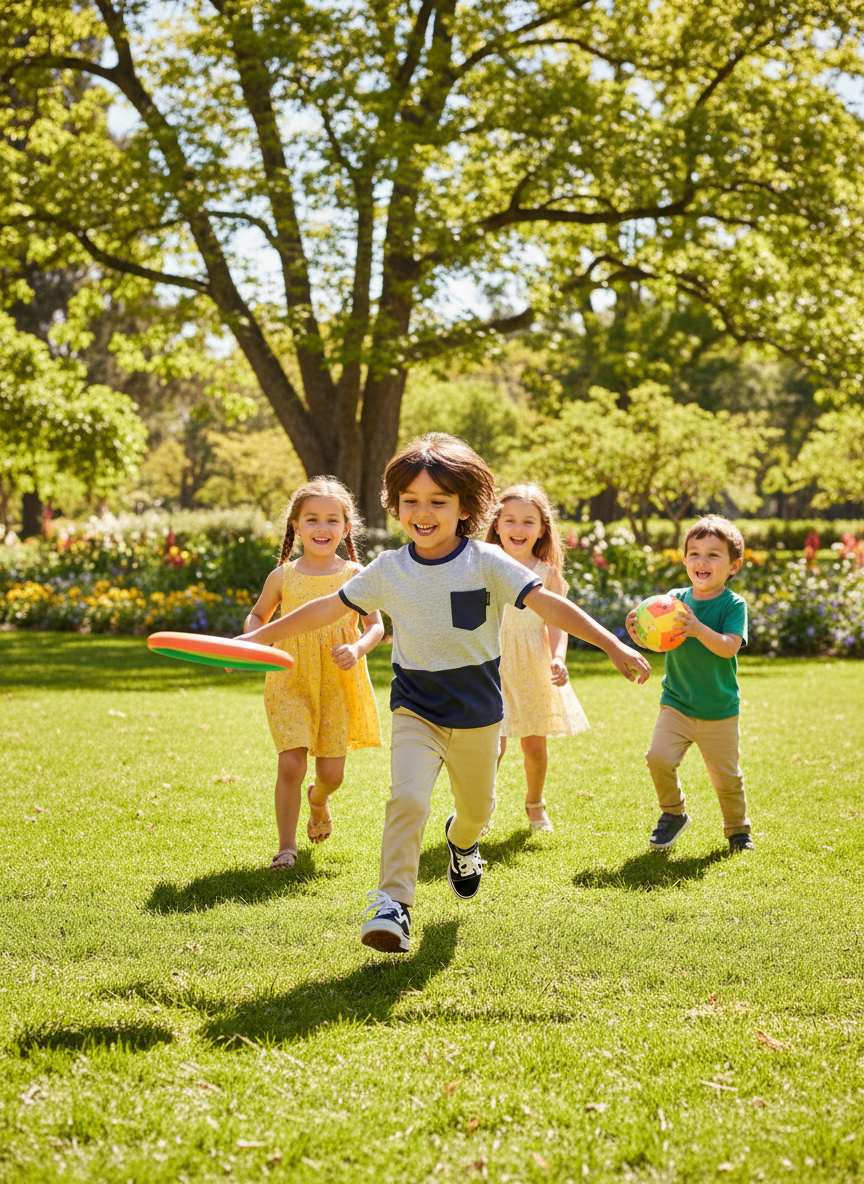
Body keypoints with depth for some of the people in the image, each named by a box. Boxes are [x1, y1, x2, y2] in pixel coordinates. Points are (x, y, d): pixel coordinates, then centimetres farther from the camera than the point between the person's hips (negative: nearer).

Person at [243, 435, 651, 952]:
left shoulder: (487, 563, -12)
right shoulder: (389, 569, -4)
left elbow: (548, 603, -19)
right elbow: (326, 609, 5)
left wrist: (614, 646, -28)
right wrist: (257, 638, 5)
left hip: (478, 714, 0)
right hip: (415, 710, 0)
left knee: (478, 807, 18)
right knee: (407, 798, -23)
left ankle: (462, 839, 55)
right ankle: (393, 904, -19)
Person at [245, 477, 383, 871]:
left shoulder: (354, 575, -1)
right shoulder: (282, 577, 1)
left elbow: (375, 624, 3)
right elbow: (258, 616, 16)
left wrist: (358, 648, -17)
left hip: (339, 686, 1)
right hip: (290, 683, 0)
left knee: (332, 772, 5)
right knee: (291, 763, -13)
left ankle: (317, 799, 42)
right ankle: (286, 846, 2)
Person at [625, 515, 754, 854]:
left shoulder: (733, 605, -9)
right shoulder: (675, 598, 0)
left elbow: (729, 647, -24)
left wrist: (698, 628, -39)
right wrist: (637, 631, -25)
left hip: (720, 711, -2)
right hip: (676, 704, 2)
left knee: (726, 777, 6)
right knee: (659, 757, -17)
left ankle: (738, 830, 32)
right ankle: (673, 813, 9)